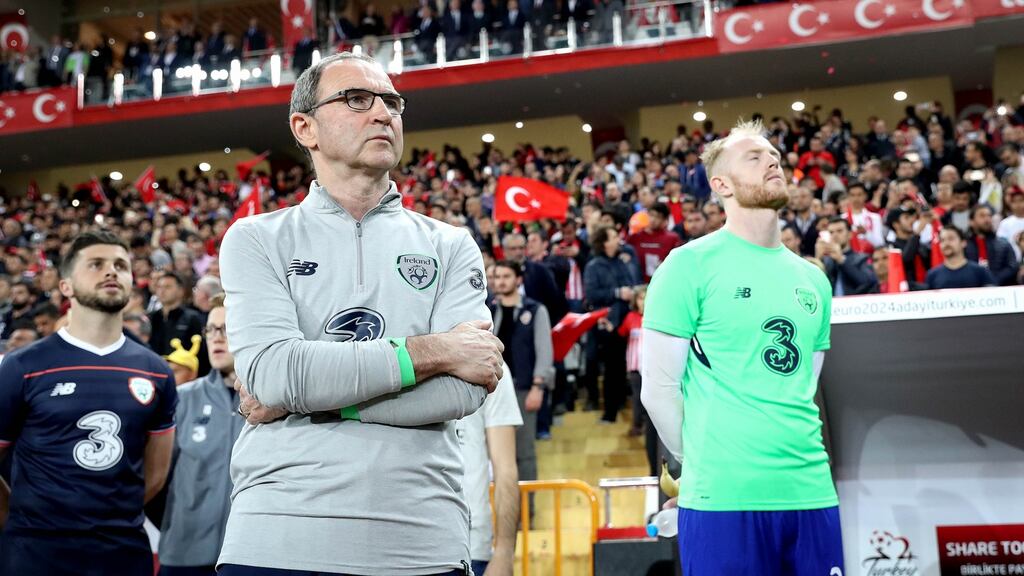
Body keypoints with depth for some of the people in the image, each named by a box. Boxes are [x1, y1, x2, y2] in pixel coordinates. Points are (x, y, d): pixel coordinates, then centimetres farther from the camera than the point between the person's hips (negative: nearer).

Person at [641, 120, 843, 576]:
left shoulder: (812, 279, 14)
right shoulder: (690, 265, -4)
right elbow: (658, 388, -5)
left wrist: (796, 463, 12)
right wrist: (703, 462, 0)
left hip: (812, 492, 6)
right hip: (724, 498, -5)